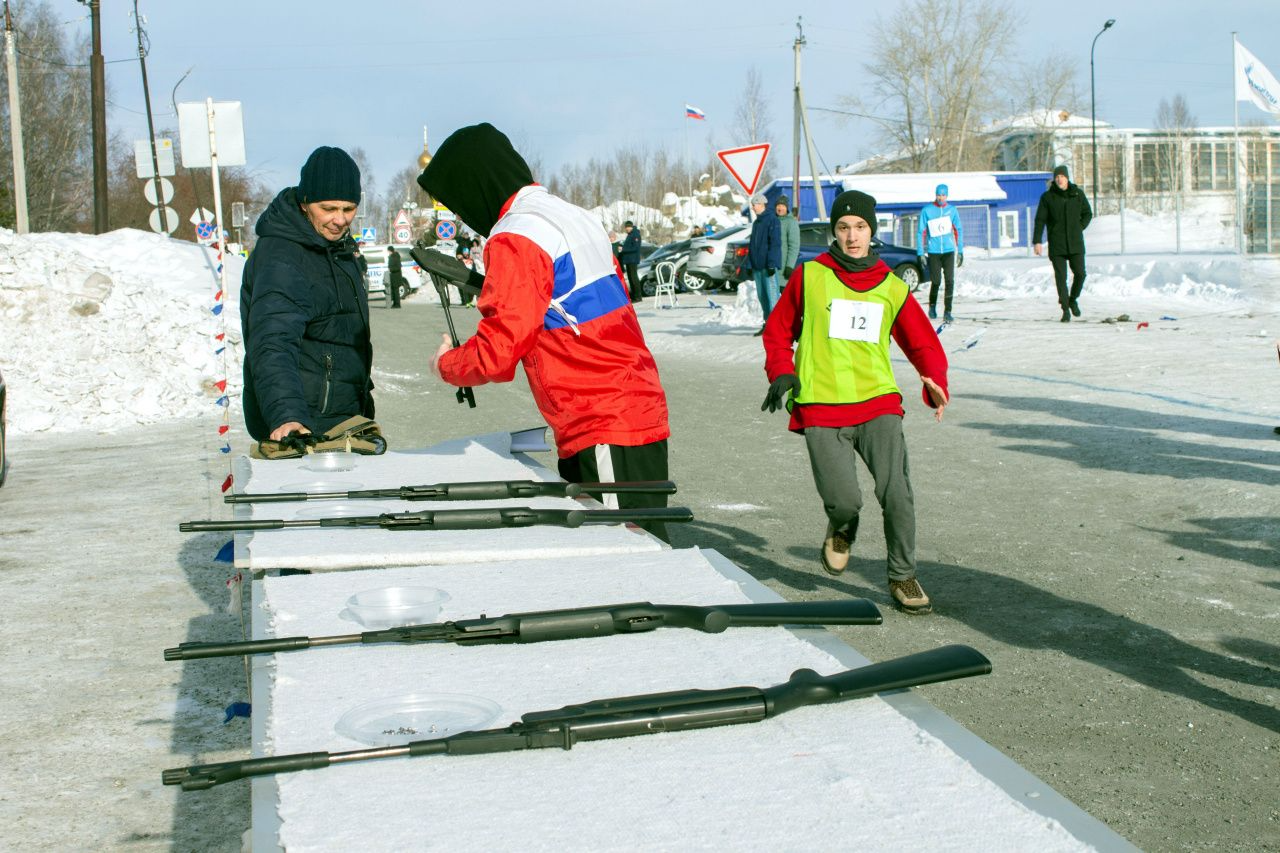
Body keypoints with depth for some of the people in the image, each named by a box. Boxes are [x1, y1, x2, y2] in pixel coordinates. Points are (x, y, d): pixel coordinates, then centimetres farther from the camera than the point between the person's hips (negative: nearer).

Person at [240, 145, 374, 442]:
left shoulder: (338, 248, 12)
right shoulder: (280, 258, -19)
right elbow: (272, 345, -33)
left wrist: (361, 391, 29)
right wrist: (286, 416, -46)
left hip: (343, 418, 9)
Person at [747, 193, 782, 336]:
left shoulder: (772, 220, -8)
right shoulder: (756, 223, 19)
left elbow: (775, 243, -14)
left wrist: (772, 264, -19)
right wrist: (749, 265, 15)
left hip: (768, 265, -9)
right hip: (757, 265, 9)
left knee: (772, 295, -11)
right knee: (761, 296, 9)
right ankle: (768, 324, 15)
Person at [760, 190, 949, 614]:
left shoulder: (892, 288, 9)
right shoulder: (809, 277, 4)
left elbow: (923, 343, 12)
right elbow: (778, 330, 13)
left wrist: (935, 384, -7)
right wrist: (782, 374, -3)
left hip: (878, 402, 2)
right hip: (820, 409, -2)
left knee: (896, 492, -12)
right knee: (844, 499, -15)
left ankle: (902, 576, 10)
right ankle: (840, 528, 24)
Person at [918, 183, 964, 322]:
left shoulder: (952, 210, 5)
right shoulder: (927, 211, 0)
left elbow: (958, 230, 11)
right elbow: (922, 232, 1)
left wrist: (960, 251, 7)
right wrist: (921, 252, -3)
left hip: (949, 251, 1)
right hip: (933, 252, -1)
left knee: (950, 281, -9)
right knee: (936, 281, 1)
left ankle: (947, 311, -6)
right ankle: (932, 307, 26)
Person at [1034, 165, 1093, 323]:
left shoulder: (1078, 194, 4)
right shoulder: (1047, 197, -1)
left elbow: (1088, 213, 14)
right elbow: (1040, 220, -2)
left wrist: (1079, 228, 1)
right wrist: (1038, 241, -9)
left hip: (1075, 243, 1)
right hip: (1056, 244, -1)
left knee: (1080, 273, -2)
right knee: (1060, 277, -3)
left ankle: (1073, 299, 25)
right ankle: (1066, 310, 3)